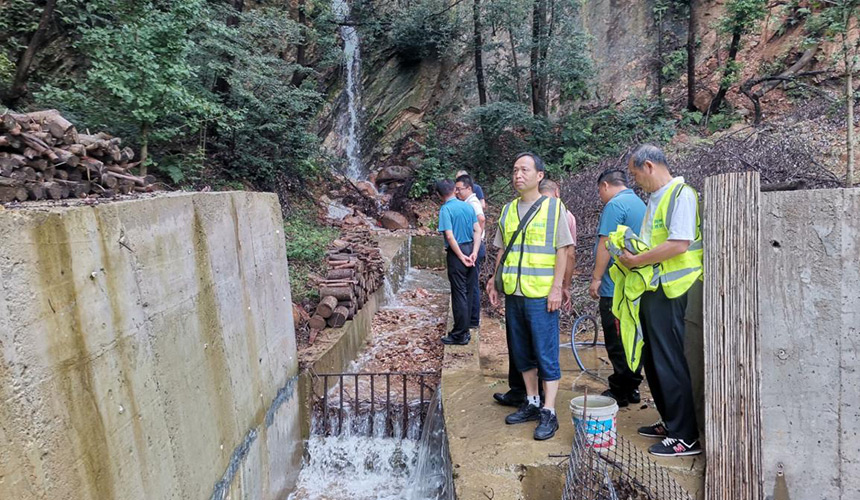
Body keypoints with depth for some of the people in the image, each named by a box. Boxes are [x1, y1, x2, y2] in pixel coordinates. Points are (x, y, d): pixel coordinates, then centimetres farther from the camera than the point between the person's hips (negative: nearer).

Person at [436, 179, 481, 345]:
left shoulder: (445, 209, -11)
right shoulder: (468, 206, 7)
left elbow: (450, 236, -19)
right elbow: (478, 230, 2)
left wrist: (461, 256, -14)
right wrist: (474, 252, -4)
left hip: (457, 252, -6)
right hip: (470, 249, 6)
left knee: (459, 294, 0)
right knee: (468, 292, 14)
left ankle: (460, 335, 7)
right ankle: (465, 330, 25)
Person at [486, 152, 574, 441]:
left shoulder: (553, 207, -2)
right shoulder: (508, 210, 12)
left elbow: (562, 250, -5)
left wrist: (556, 288, -12)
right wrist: (495, 281, 10)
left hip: (541, 296, -5)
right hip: (513, 294, 6)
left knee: (546, 354, 0)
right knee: (521, 352, 14)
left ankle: (548, 413, 9)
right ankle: (531, 403, 29)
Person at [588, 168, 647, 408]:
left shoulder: (614, 205, -13)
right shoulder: (640, 204, 16)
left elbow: (605, 245, -18)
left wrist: (596, 278, -12)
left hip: (615, 288, -9)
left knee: (617, 343, -1)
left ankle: (619, 393, 8)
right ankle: (632, 389, 24)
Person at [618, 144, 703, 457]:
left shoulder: (681, 194, -12)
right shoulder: (654, 199, 17)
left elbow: (679, 244, -23)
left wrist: (637, 261, -16)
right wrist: (632, 252, 9)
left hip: (668, 291, -10)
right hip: (650, 290, 10)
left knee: (670, 362, -3)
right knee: (653, 360, 15)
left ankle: (685, 437, 8)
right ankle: (670, 422, 29)